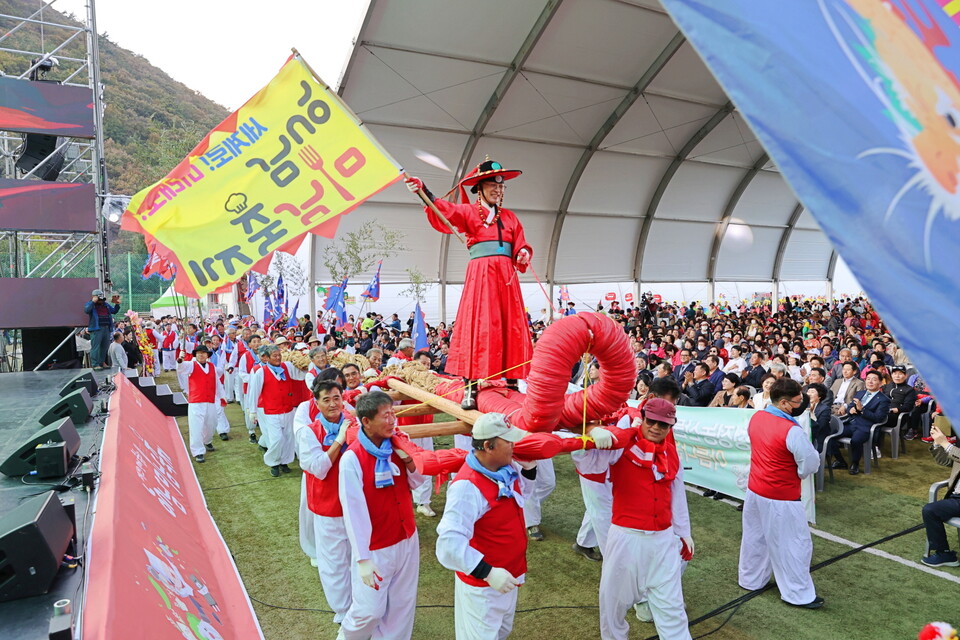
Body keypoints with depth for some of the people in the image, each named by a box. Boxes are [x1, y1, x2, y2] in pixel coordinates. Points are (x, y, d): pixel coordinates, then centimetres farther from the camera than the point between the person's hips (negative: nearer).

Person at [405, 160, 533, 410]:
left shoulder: (510, 217, 19)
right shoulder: (469, 211, 6)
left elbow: (521, 246, 17)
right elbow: (445, 210, -12)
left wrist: (523, 254, -7)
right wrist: (423, 190, -29)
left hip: (506, 276, 5)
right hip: (480, 274, -5)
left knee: (512, 328, 4)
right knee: (477, 327, -10)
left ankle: (514, 382, 13)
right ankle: (470, 389, -10)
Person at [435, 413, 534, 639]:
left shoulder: (507, 469, -7)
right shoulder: (467, 486, -33)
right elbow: (450, 542, -36)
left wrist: (529, 466, -6)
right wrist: (488, 573, -37)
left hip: (509, 575, 8)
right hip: (482, 585, -8)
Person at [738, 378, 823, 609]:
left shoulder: (756, 417, -4)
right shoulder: (792, 431, -26)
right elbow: (811, 463, -18)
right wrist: (798, 473, 2)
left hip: (755, 490, 8)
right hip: (781, 497, -7)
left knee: (754, 536, 21)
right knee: (794, 543, 9)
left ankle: (751, 579, 37)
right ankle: (798, 594, 21)